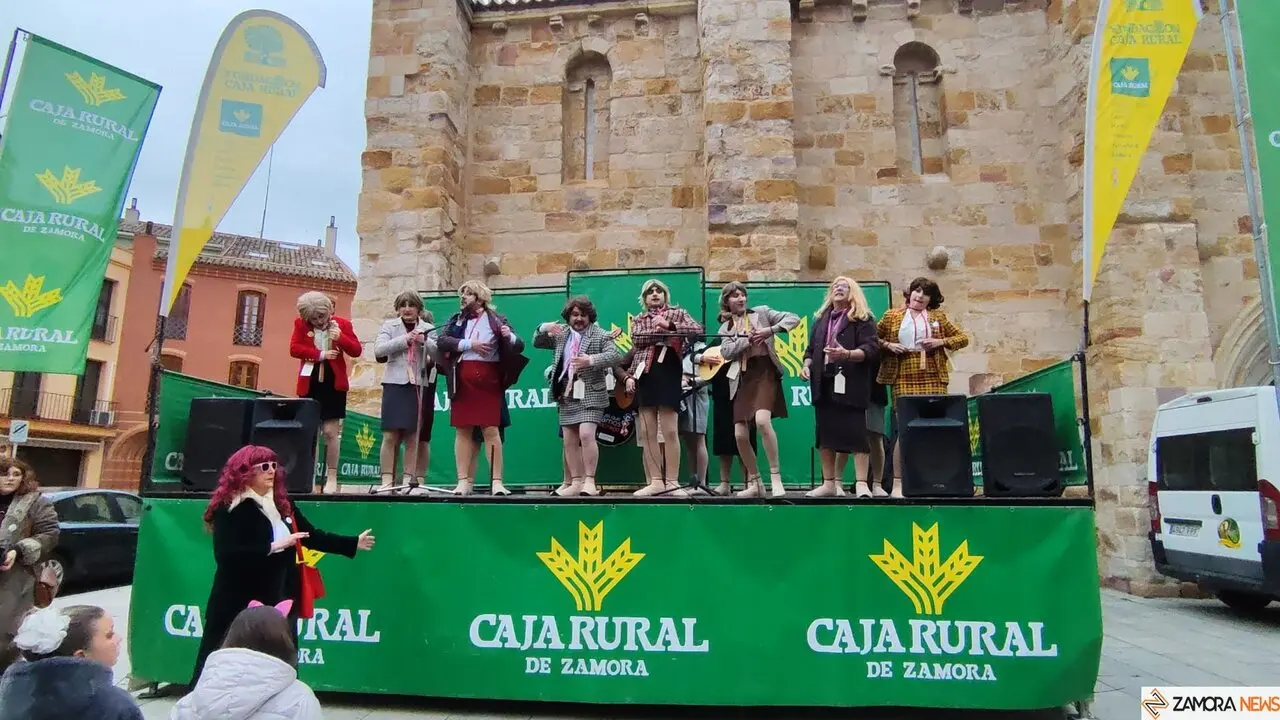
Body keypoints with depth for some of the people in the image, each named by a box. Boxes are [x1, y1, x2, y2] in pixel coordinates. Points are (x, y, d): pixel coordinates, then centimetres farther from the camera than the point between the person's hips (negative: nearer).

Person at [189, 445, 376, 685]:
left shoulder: (281, 503, 8)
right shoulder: (230, 508, -11)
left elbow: (312, 535, 12)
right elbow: (225, 554, -22)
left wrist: (354, 543, 10)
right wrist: (272, 547, -25)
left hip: (279, 602, 6)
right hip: (239, 604, -6)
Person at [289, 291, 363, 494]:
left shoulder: (342, 323, -1)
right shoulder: (300, 324, 3)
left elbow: (356, 351, -4)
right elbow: (294, 348, -6)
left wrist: (340, 337, -22)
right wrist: (320, 354, -15)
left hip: (333, 383, -2)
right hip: (309, 383, 2)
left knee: (331, 431, -4)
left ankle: (332, 477, 2)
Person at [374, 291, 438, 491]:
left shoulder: (428, 328, 11)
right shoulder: (390, 325, 8)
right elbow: (378, 349, -6)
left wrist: (424, 341, -16)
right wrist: (405, 339, -14)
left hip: (419, 385, 1)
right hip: (395, 384, -1)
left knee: (413, 436, 3)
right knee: (390, 435, -3)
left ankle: (408, 479, 8)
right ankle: (387, 480, 2)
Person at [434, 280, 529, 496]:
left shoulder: (495, 319, 5)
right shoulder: (456, 320, 13)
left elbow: (519, 346, 1)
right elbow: (441, 339, -2)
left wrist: (510, 336, -20)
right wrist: (469, 344, -11)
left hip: (488, 379, -3)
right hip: (462, 379, 3)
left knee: (491, 430, -4)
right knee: (462, 430, 4)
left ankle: (497, 481, -3)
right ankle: (464, 481, 8)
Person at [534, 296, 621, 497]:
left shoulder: (600, 335, -2)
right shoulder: (561, 333, 14)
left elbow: (615, 355, -15)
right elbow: (537, 343, 20)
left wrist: (591, 360, -29)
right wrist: (544, 328, -2)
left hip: (590, 394, -5)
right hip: (567, 395, 6)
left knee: (586, 435, -19)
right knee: (569, 441, 6)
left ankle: (590, 481, -12)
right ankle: (576, 482, 13)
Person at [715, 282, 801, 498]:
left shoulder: (761, 312, 10)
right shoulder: (725, 328, 16)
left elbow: (794, 318, 2)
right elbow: (725, 352, -2)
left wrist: (771, 330, -13)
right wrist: (748, 339, -11)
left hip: (765, 372, -4)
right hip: (742, 379, 4)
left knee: (762, 420, -27)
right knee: (740, 435, -2)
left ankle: (775, 477, -15)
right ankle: (754, 483, 15)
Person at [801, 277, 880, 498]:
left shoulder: (862, 319, 1)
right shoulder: (821, 319, 19)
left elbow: (871, 348, -10)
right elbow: (811, 348, 22)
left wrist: (847, 354, -26)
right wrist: (806, 365, 2)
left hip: (850, 385, -6)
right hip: (824, 384, 6)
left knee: (855, 433, -7)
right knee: (824, 434, 7)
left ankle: (862, 484, -3)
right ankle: (829, 483, 15)